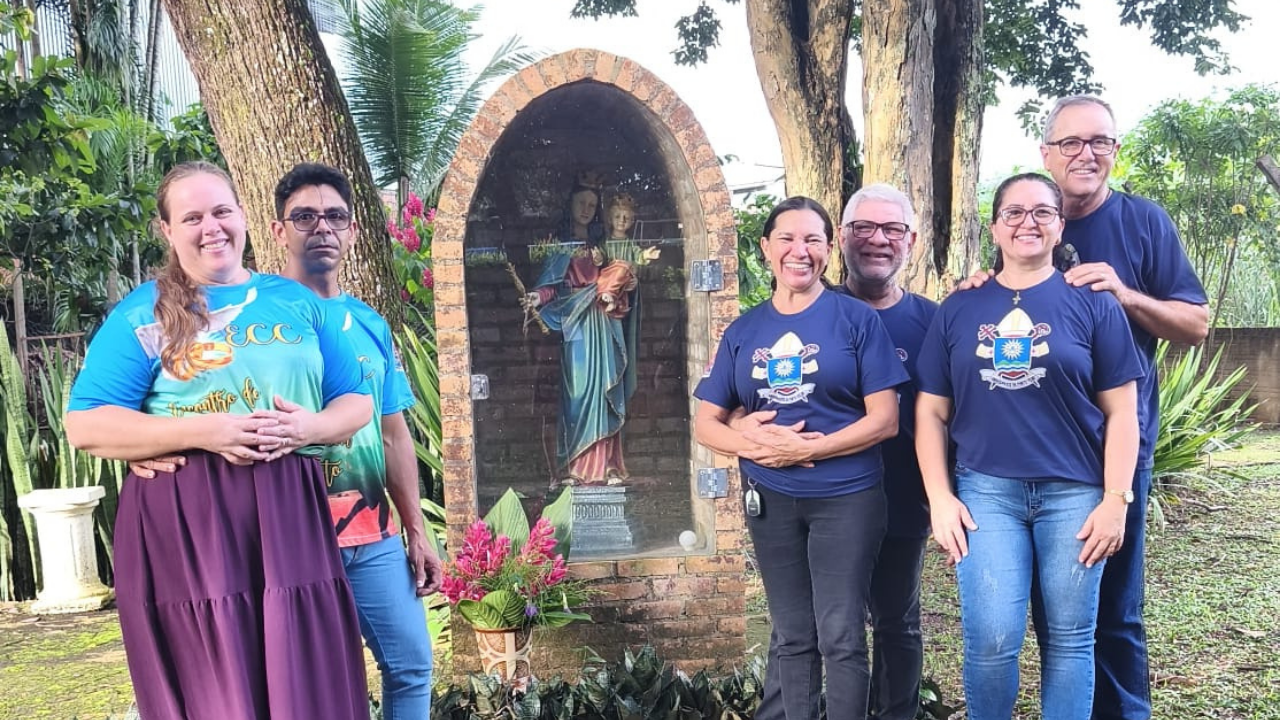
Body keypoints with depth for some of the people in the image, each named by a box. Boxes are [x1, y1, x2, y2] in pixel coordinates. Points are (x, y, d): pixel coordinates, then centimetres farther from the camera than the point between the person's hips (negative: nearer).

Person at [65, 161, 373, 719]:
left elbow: (356, 400, 13)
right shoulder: (142, 313, 3)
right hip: (182, 527, -2)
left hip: (288, 515, 3)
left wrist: (311, 427, -10)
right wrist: (202, 431, -16)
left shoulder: (297, 302, 13)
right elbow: (85, 426, -4)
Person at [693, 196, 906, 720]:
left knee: (840, 636, 1)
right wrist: (750, 443, -14)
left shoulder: (856, 319, -4)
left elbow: (884, 420, -10)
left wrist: (805, 449, -18)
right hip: (770, 500, 4)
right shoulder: (743, 332, 6)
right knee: (792, 637, 14)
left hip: (846, 498, -3)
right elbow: (705, 424, 6)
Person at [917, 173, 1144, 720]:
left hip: (1074, 493, 0)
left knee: (1069, 639, 6)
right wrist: (939, 498, 0)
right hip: (985, 491, 1)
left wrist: (1115, 500, -5)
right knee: (991, 639, -7)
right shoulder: (958, 310, 7)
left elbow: (1120, 411, 2)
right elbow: (931, 412, 7)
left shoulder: (1092, 304, 3)